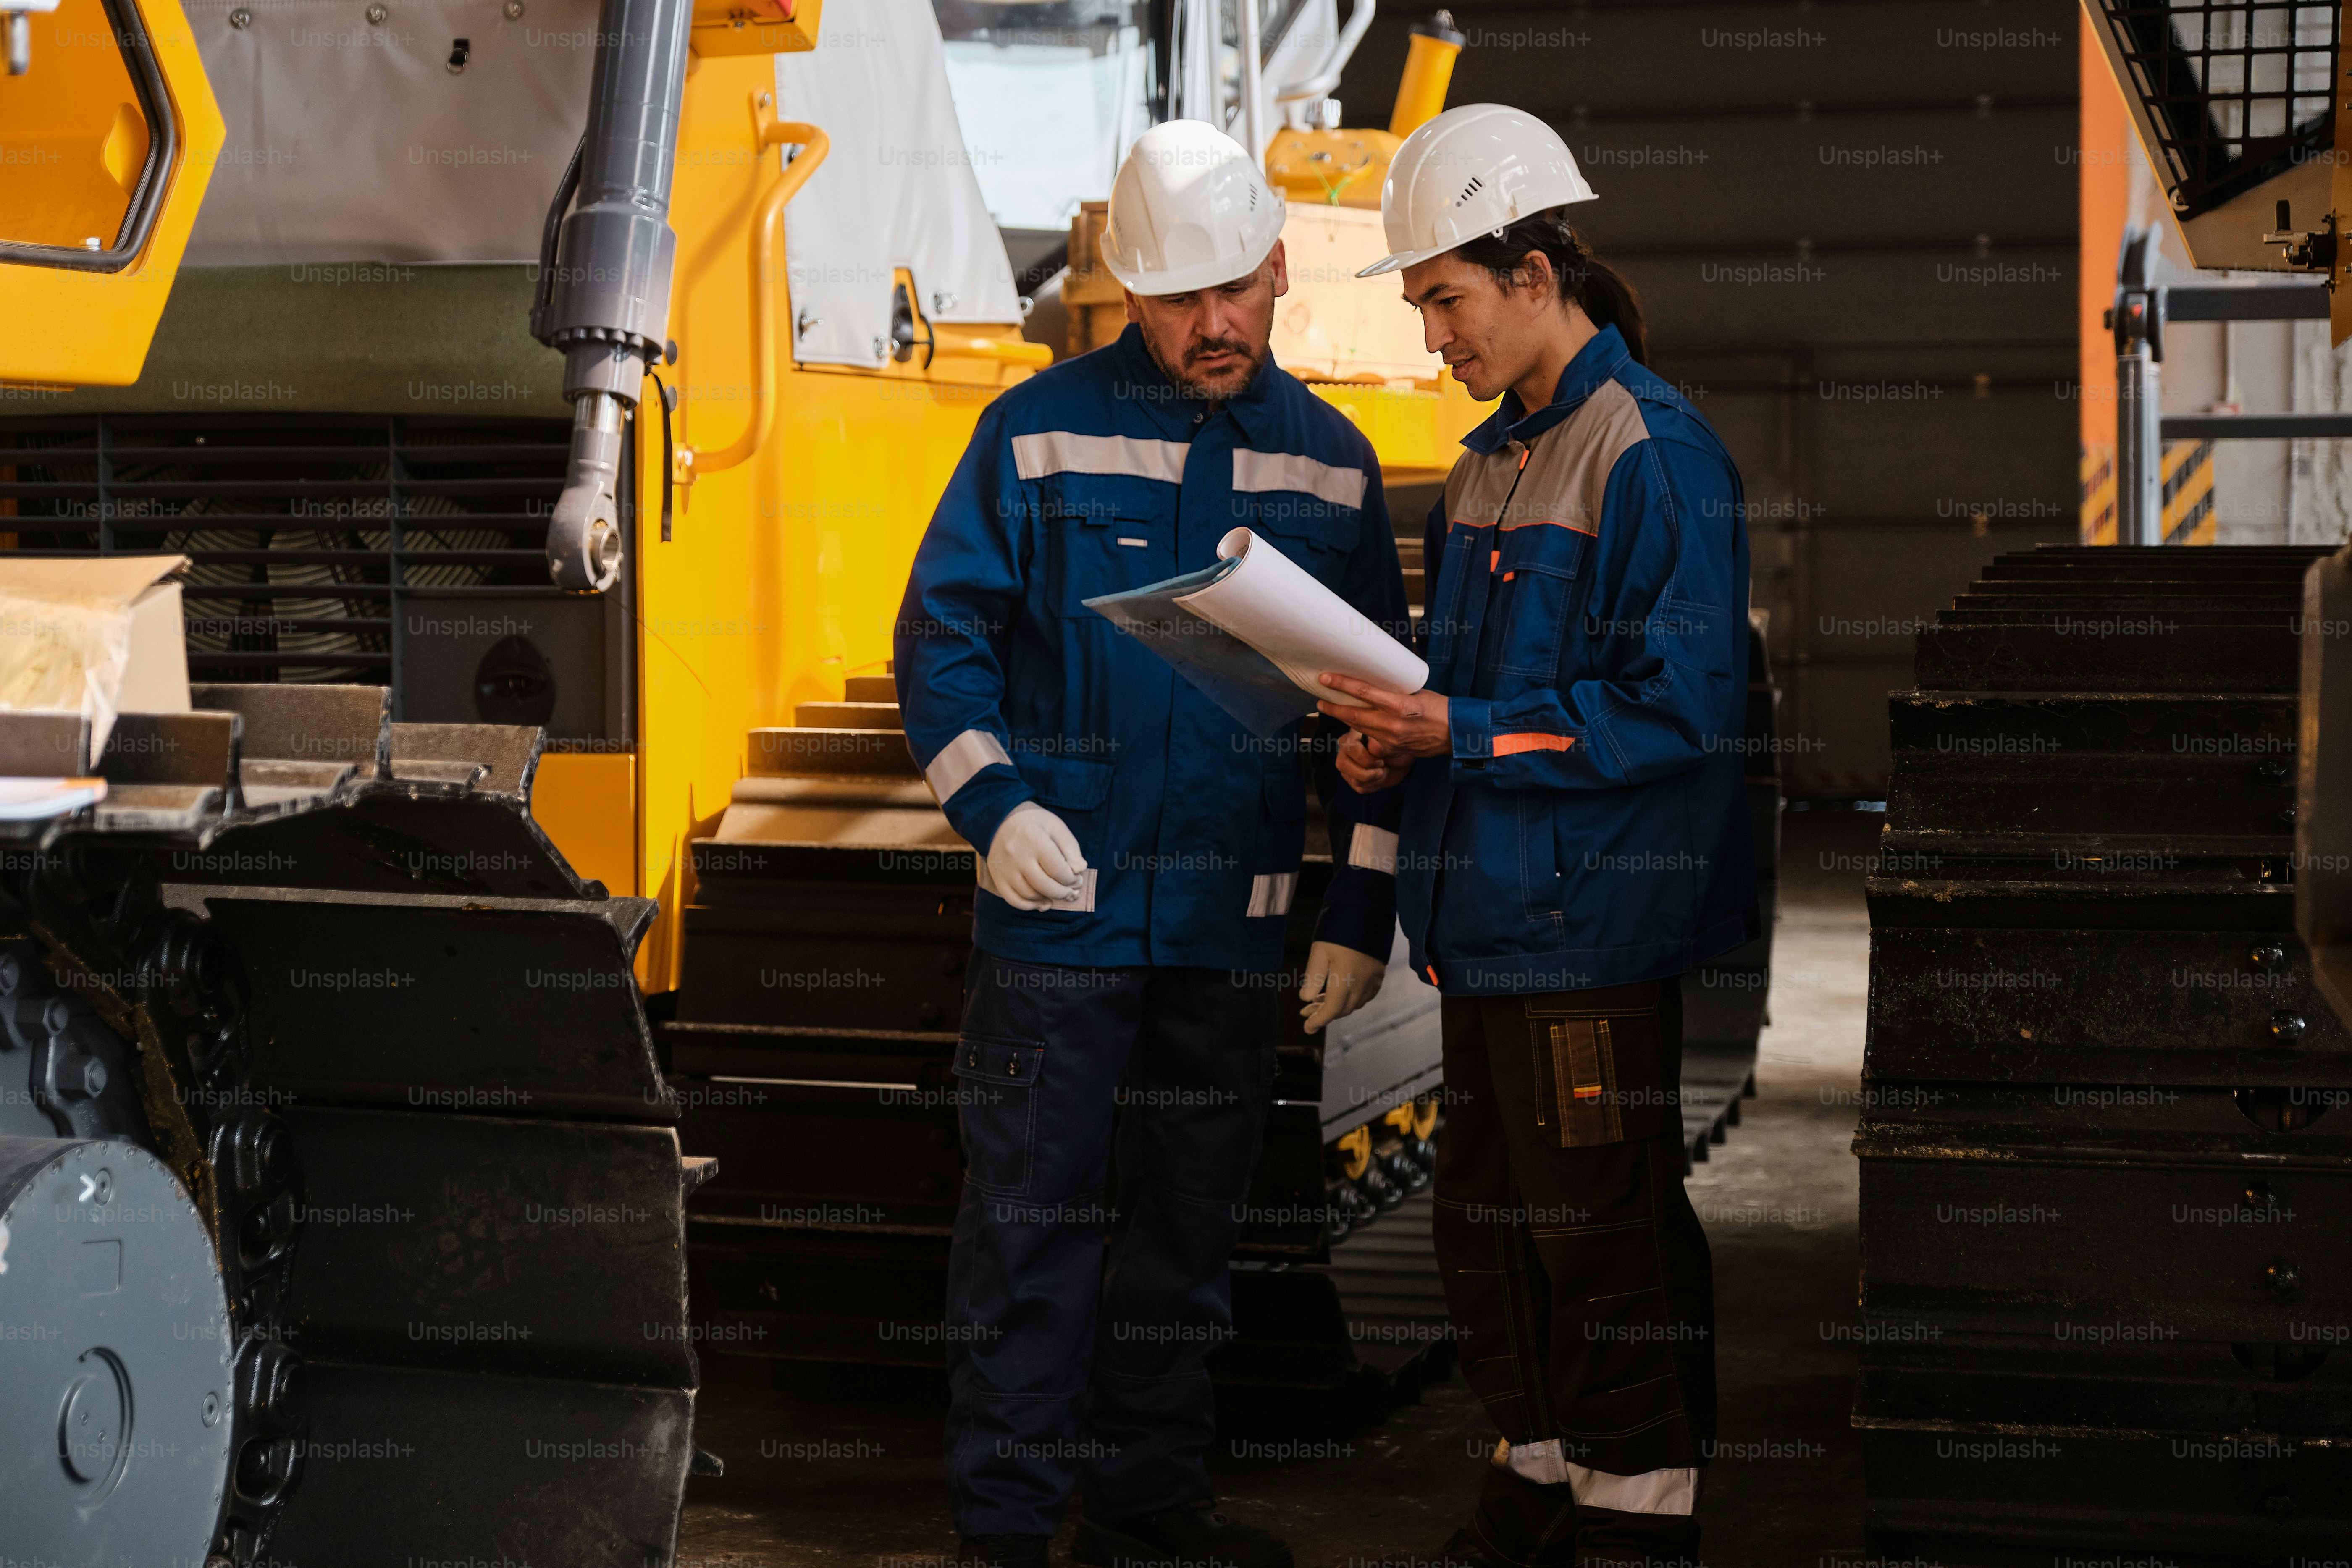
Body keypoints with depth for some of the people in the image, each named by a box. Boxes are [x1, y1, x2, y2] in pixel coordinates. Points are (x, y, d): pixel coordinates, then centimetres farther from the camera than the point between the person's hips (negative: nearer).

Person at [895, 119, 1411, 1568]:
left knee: (1195, 1220, 13)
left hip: (1238, 921, 4)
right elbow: (941, 633, -1)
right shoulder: (1039, 431, -3)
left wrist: (1365, 906, 5)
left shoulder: (1333, 460, 7)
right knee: (1032, 1226, 0)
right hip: (1058, 907, -3)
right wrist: (996, 803, -15)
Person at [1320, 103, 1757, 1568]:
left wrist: (1467, 734, -20)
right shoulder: (1492, 459, 15)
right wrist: (1400, 740, 4)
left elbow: (1681, 707, -18)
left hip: (1597, 920, -9)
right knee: (1489, 1213, 15)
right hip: (1486, 908, 9)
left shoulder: (1655, 453, -13)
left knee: (1604, 1225, 0)